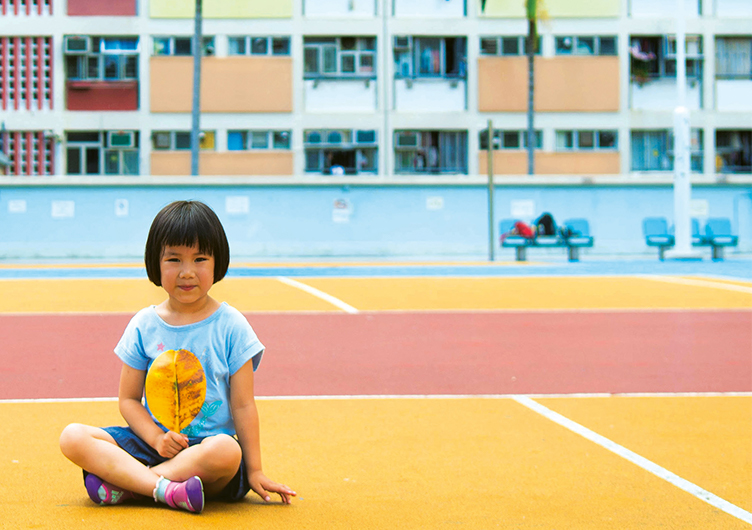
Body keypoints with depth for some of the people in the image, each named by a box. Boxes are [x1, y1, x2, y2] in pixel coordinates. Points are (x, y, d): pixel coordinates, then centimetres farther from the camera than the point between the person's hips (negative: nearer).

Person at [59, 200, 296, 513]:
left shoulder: (230, 326, 0)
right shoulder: (143, 325, 6)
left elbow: (243, 405, 0)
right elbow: (128, 399, 8)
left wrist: (254, 471, -4)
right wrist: (156, 438, -11)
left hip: (209, 443, -2)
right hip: (152, 443, 3)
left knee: (226, 451, -39)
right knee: (73, 437, -18)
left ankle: (123, 485, -25)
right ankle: (165, 489, -34)